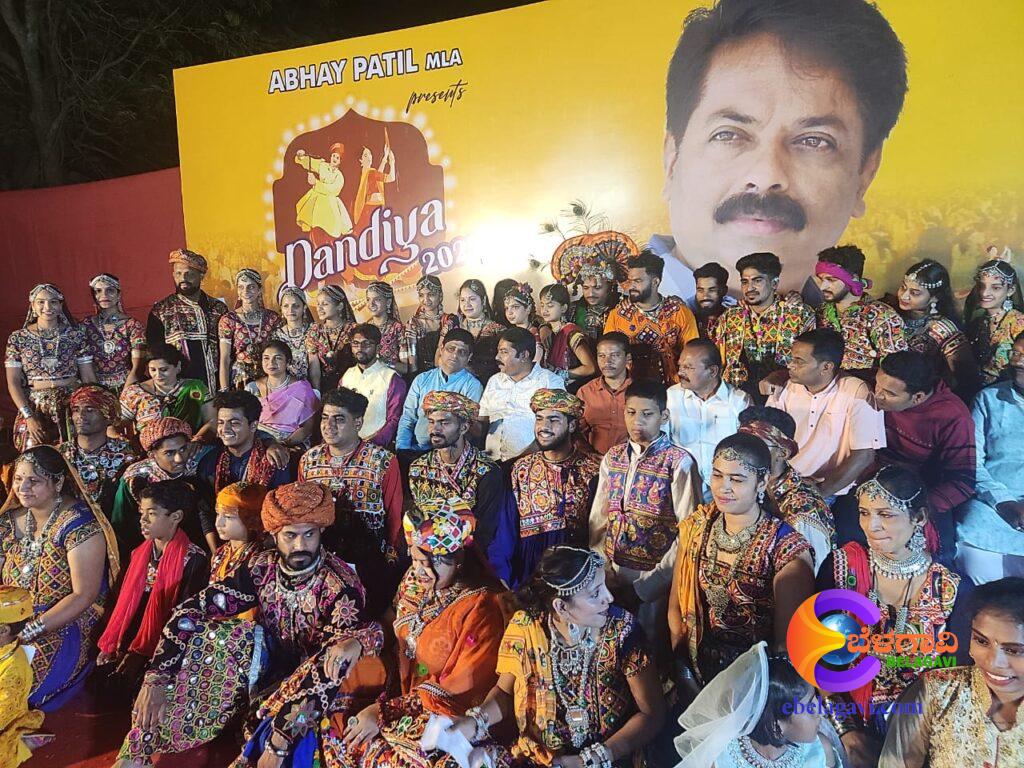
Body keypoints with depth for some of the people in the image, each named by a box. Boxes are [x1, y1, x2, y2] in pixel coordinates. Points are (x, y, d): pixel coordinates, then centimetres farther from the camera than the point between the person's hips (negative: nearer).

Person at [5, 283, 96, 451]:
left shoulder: (76, 335, 5)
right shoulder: (18, 338, 5)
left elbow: (89, 378, 5)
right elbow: (13, 382, 2)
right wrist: (28, 416, -9)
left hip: (73, 405, 0)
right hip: (34, 406, 0)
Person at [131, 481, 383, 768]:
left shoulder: (340, 584, -21)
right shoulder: (262, 568, -10)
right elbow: (191, 611, -11)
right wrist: (155, 681, -18)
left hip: (321, 688, -5)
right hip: (273, 675, 5)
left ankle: (276, 745, -12)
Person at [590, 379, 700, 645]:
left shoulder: (679, 462, -11)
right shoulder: (613, 457, 5)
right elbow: (598, 520, 7)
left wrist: (650, 582, -14)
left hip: (653, 583, -4)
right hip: (611, 578, 5)